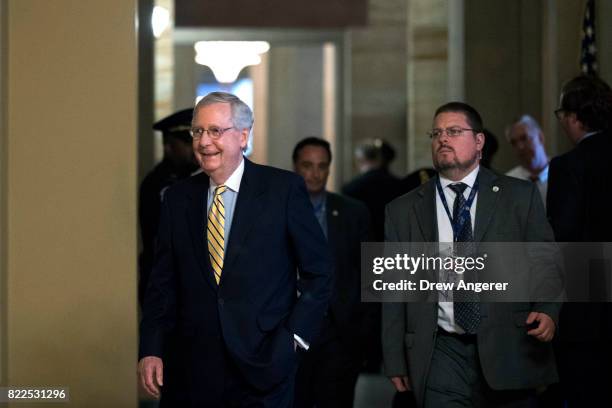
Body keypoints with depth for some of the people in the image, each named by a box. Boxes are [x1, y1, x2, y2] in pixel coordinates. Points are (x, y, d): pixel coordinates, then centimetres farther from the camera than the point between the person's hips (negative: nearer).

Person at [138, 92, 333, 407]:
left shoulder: (284, 189, -3)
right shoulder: (177, 198, 8)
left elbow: (318, 272, 0)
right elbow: (163, 283, 9)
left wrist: (293, 337, -6)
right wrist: (151, 351, 0)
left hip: (263, 366, -3)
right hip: (190, 368, 3)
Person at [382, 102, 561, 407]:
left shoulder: (520, 196, 7)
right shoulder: (402, 210, 9)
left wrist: (547, 311, -12)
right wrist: (396, 363, 5)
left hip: (508, 351, 0)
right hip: (443, 356, 0)